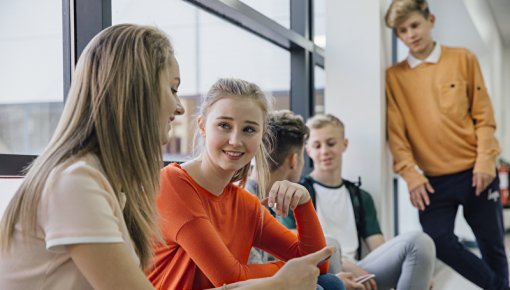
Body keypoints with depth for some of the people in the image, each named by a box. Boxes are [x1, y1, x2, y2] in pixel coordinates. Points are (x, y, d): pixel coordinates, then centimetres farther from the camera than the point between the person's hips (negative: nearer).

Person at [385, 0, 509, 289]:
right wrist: (411, 175, -11)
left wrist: (485, 162, -8)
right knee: (437, 241, -8)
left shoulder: (463, 59, 3)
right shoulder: (394, 76, 3)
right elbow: (396, 131, -1)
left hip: (474, 172, 0)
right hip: (433, 180, 1)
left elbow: (483, 115, 2)